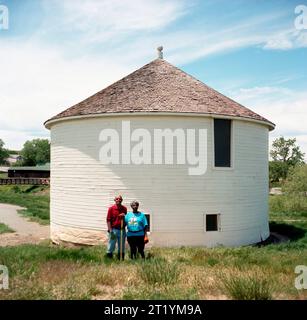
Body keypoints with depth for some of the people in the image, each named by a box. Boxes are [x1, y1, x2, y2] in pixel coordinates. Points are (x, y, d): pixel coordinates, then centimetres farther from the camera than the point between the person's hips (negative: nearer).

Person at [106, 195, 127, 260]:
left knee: (121, 248, 12)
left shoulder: (124, 208, 7)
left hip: (122, 230, 4)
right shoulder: (111, 208, -3)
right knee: (111, 247, 1)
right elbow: (108, 220, -6)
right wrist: (110, 231, -12)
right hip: (114, 230, -3)